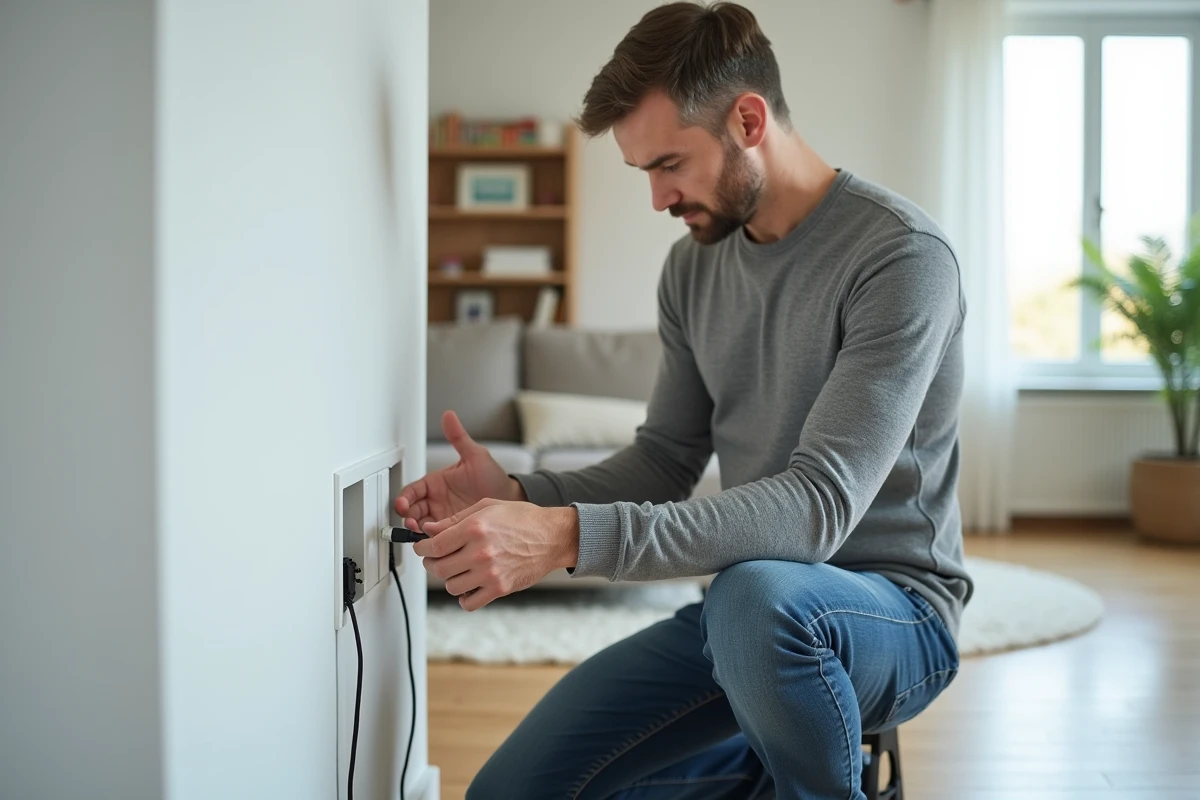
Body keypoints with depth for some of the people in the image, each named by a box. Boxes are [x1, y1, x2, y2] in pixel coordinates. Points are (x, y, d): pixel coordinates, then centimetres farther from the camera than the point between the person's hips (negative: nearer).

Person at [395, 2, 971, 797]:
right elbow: (666, 460, 9)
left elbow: (821, 504, -27)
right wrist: (522, 495, -11)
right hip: (744, 604, 6)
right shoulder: (695, 263, 6)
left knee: (756, 594, -40)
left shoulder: (901, 253, -18)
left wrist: (571, 536, -36)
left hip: (894, 611, -6)